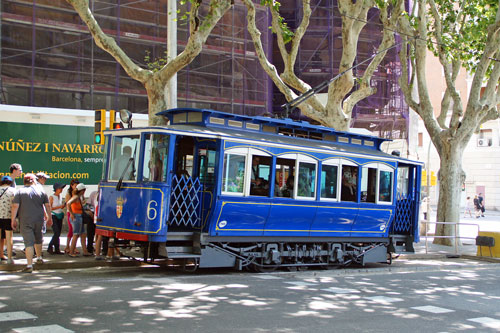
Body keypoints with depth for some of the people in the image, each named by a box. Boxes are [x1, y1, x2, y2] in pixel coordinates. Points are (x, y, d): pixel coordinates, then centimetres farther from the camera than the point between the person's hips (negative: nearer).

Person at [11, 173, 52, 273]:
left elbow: (15, 206, -10)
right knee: (38, 239, 24)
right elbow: (47, 206, 6)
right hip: (39, 220, 3)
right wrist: (50, 218, 15)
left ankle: (29, 265, -8)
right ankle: (39, 258, 41)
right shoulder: (41, 191, 5)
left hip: (25, 221, -3)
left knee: (29, 242, -3)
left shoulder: (20, 192, -3)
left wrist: (13, 219, -4)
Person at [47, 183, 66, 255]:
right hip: (53, 216, -7)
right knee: (57, 233, -13)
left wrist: (64, 205, 0)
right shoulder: (52, 197, -9)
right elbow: (49, 208, -13)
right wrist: (59, 207, -17)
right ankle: (50, 247, -2)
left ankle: (57, 249, 8)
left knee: (58, 234, 5)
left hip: (59, 216, 7)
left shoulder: (60, 196, 11)